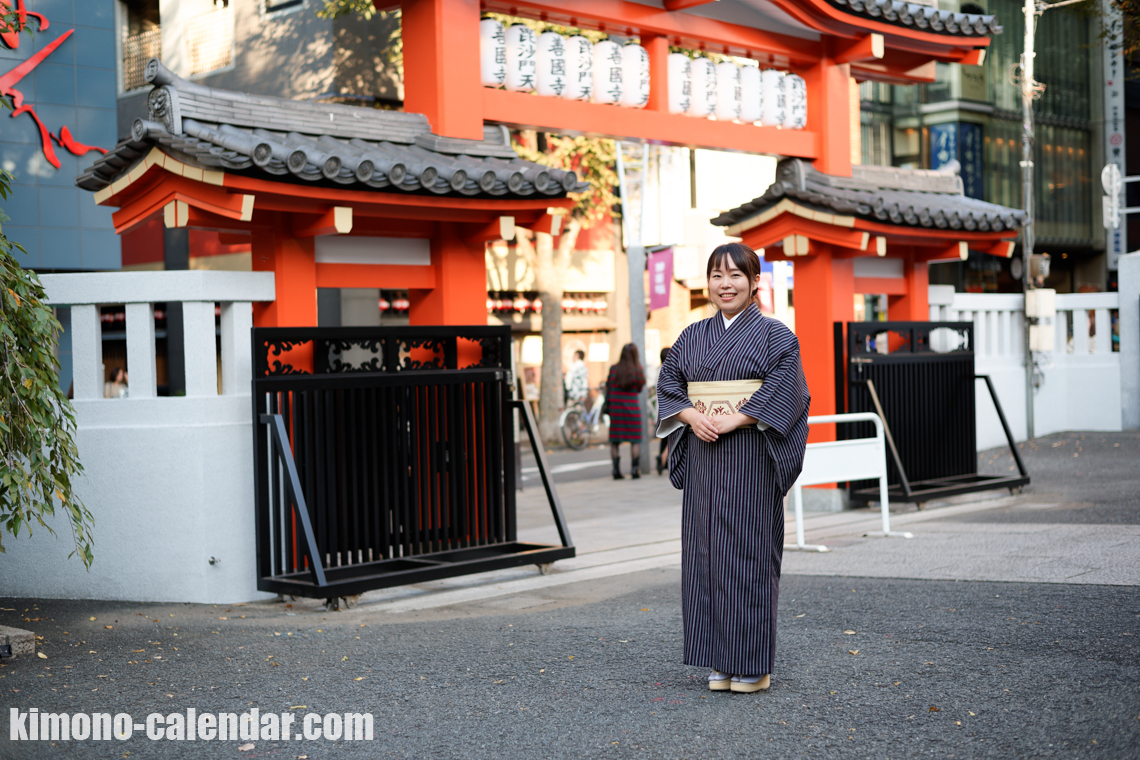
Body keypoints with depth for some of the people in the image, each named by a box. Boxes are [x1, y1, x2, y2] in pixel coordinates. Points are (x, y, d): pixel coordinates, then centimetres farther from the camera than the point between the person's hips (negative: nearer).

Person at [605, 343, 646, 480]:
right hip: (632, 408, -1)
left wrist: (607, 407, 6)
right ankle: (634, 469, 4)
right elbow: (640, 389, 4)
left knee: (614, 441, 9)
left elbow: (608, 389, 0)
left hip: (615, 407, 1)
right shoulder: (638, 371, -7)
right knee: (635, 440, 9)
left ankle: (616, 469, 6)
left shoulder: (614, 369, -3)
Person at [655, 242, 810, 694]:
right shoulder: (693, 337, 13)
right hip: (702, 457, 5)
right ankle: (719, 662, 13)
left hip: (750, 457, -5)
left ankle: (752, 665, 4)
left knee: (747, 551, -4)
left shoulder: (775, 336, -1)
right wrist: (693, 416, -10)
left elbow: (783, 391, -11)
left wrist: (733, 420, -18)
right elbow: (668, 383, 8)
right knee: (704, 551, 4)